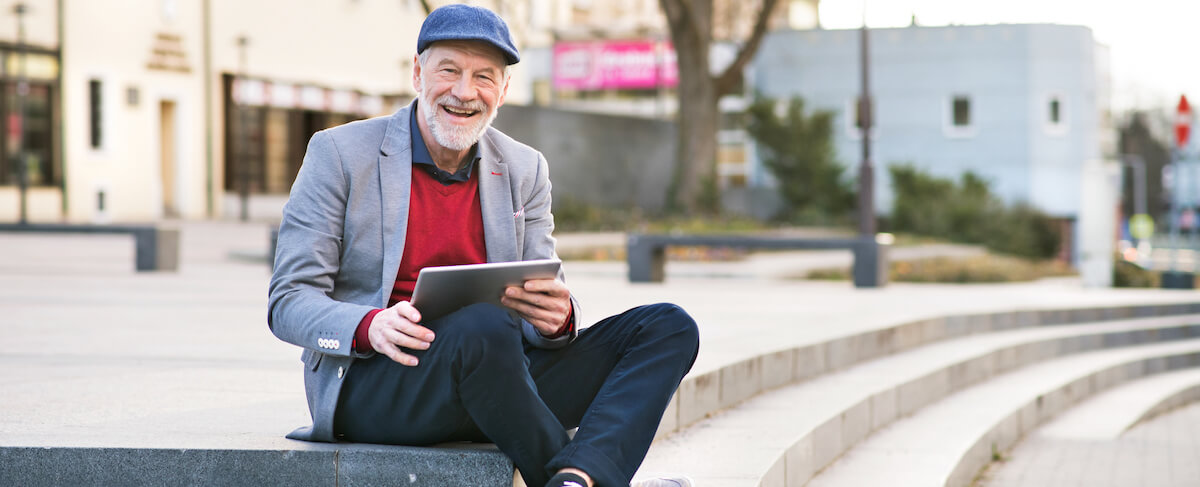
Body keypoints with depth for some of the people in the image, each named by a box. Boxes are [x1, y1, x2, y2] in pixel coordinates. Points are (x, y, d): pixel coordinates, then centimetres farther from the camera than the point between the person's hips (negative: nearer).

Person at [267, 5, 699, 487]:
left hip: (495, 375, 6)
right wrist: (371, 328, -26)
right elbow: (289, 302, -4)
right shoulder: (339, 154, 1)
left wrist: (557, 316, -17)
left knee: (668, 327, -13)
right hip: (371, 384, -5)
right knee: (485, 327, -38)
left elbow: (544, 306, 11)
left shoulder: (524, 170, 13)